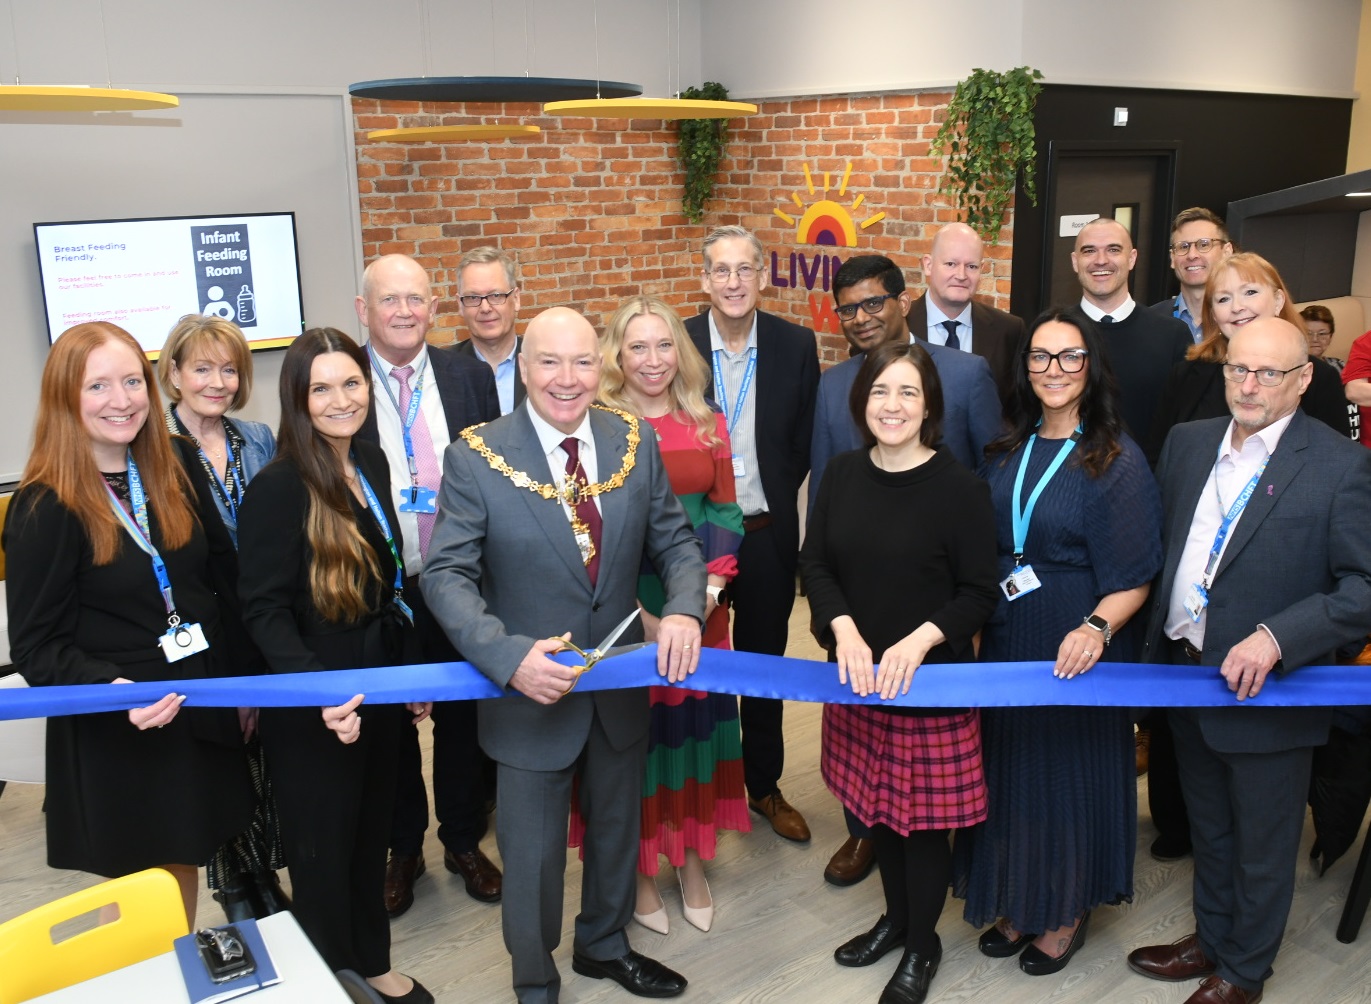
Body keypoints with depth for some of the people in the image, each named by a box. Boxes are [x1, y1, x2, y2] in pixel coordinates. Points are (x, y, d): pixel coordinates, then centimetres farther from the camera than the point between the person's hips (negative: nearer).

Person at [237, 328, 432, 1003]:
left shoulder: (371, 463, 2)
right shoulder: (277, 487, -20)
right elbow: (264, 610, -20)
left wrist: (409, 671, 13)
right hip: (314, 706, -6)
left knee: (371, 833, 21)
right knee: (323, 847, 12)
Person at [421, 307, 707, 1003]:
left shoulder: (635, 443, -5)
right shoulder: (476, 458, -16)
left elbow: (674, 541, 0)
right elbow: (446, 575, -17)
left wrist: (683, 609, -21)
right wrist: (508, 656, -32)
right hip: (531, 688, -4)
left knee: (616, 828, 25)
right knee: (533, 853, 14)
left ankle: (604, 945, 52)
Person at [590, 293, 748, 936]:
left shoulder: (707, 424, 6)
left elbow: (725, 510, 6)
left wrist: (713, 582, -9)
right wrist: (635, 611, -15)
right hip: (625, 607, -3)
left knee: (695, 720, 11)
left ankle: (692, 860, 29)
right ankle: (639, 867, 23)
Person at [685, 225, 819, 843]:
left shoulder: (796, 345, -4)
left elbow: (803, 441, 4)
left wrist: (774, 502, -2)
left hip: (766, 532, 2)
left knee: (765, 664, 16)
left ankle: (765, 786, 33)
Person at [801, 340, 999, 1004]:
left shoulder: (959, 488, -13)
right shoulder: (842, 475, 0)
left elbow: (978, 595, -10)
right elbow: (814, 563, 2)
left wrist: (919, 640, -24)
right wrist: (844, 629, -15)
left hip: (931, 680, -4)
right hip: (856, 674, 4)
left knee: (923, 815, 8)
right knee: (875, 804, 19)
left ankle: (922, 948, 31)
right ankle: (896, 917, 43)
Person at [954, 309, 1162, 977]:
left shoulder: (1117, 461, -10)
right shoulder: (1006, 453, 5)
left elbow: (1133, 577, -13)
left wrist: (1095, 629, -30)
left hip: (1078, 653, -5)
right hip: (1005, 645, 5)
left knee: (1070, 768, 8)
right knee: (1011, 766, 14)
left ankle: (1067, 911, 29)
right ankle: (1019, 902, 33)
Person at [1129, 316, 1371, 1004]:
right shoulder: (1187, 443, 1)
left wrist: (1276, 638, -28)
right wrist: (1156, 648, 2)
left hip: (1269, 691, -5)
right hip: (1187, 675, 5)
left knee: (1262, 848, 15)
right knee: (1208, 830, 25)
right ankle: (1211, 940, 46)